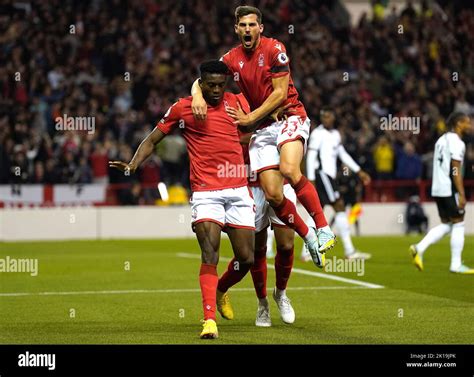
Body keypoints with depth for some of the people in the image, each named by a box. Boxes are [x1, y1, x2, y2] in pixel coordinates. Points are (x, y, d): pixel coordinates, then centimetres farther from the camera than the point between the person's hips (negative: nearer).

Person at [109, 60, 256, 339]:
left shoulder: (236, 102, 9)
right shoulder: (182, 108, 2)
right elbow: (153, 140, 8)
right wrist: (133, 164, -6)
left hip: (238, 190, 3)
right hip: (205, 192, -3)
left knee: (246, 258, 2)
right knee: (210, 254, -19)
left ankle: (221, 290, 33)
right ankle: (210, 319, -22)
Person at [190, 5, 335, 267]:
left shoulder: (274, 49, -6)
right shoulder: (232, 59, 7)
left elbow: (280, 93, -10)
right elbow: (201, 80, 6)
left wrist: (250, 118, -12)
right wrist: (197, 95, -18)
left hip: (289, 116, -5)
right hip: (262, 129, 5)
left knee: (289, 170, -33)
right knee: (272, 195, -9)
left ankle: (323, 228, -23)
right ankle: (308, 237, 11)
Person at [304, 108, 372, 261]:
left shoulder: (335, 134, 17)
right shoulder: (318, 133, -9)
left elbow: (343, 155, 22)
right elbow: (310, 157, -12)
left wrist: (359, 172, 19)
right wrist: (311, 180, -17)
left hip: (330, 176, 8)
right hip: (321, 173, -8)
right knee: (340, 207, -10)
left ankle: (306, 252, 8)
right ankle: (349, 251, -11)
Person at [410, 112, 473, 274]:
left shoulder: (442, 139, 16)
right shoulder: (457, 142, -12)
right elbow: (455, 171, -18)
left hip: (438, 189, 9)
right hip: (450, 189, -9)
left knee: (446, 225, 14)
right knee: (458, 224, 0)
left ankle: (419, 248, -1)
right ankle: (456, 265, 3)